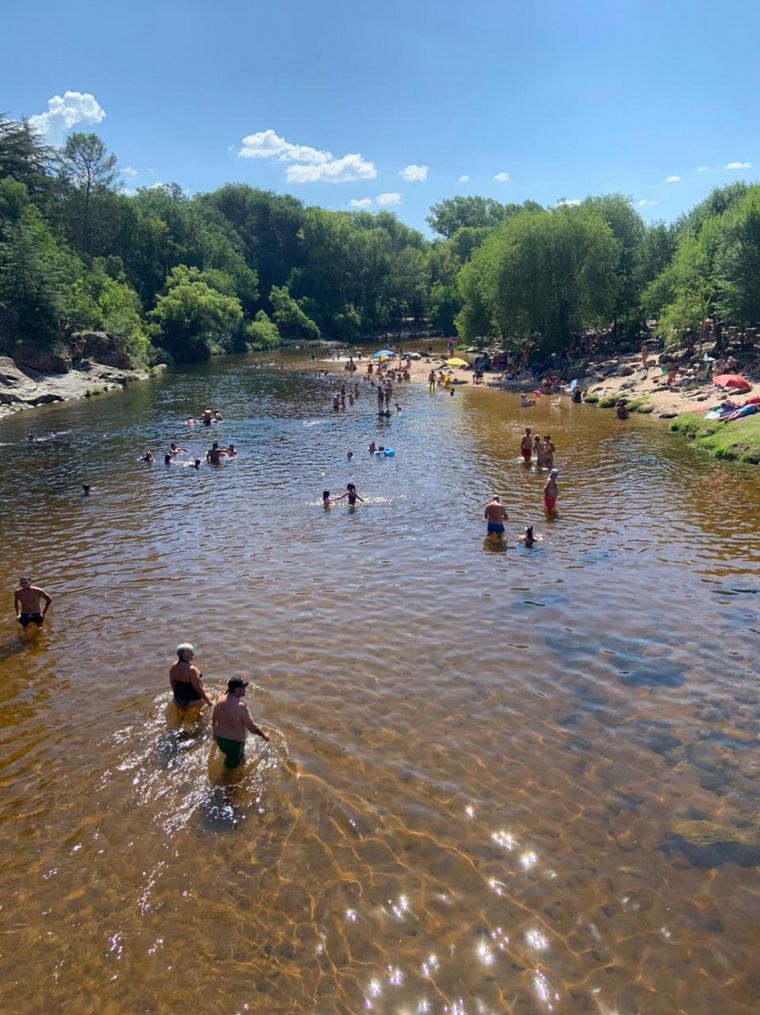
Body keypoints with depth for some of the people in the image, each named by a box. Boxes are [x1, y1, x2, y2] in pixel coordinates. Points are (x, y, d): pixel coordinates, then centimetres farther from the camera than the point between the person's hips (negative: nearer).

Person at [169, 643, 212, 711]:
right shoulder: (192, 670, -26)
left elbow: (172, 684, 8)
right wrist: (208, 701, -10)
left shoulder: (173, 666, -5)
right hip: (192, 701, -7)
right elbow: (198, 688, -21)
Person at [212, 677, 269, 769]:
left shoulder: (220, 701, -11)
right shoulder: (241, 706, -30)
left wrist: (215, 732, 23)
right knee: (232, 765, 18)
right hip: (235, 742, -6)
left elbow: (213, 719, 4)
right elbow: (251, 727, -24)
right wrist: (263, 735, -7)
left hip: (220, 739, 6)